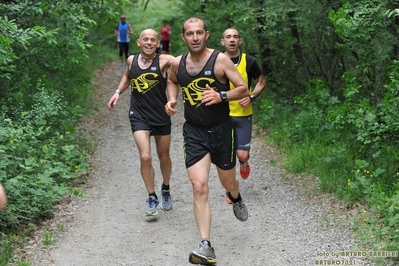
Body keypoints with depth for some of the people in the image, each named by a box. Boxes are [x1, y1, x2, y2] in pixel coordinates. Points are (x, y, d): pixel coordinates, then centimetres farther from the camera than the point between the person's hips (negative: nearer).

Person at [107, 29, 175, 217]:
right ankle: (152, 198, 3)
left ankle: (166, 190, 42)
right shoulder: (132, 60, 0)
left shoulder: (163, 61, -12)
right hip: (139, 116, 1)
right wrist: (118, 92, 14)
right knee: (145, 157, -14)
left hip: (161, 117, -1)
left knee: (164, 156, 15)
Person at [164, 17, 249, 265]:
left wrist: (221, 96, -24)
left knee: (228, 183, 16)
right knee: (199, 187, -12)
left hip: (221, 130, -1)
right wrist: (172, 99, 3)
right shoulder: (178, 63, 0)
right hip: (194, 132, 1)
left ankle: (236, 199, 56)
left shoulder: (220, 59, -11)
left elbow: (243, 89, -6)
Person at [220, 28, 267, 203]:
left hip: (243, 115, 0)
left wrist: (251, 97, -8)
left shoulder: (248, 61, -4)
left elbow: (261, 81, 8)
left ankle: (244, 164, 32)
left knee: (242, 155, -6)